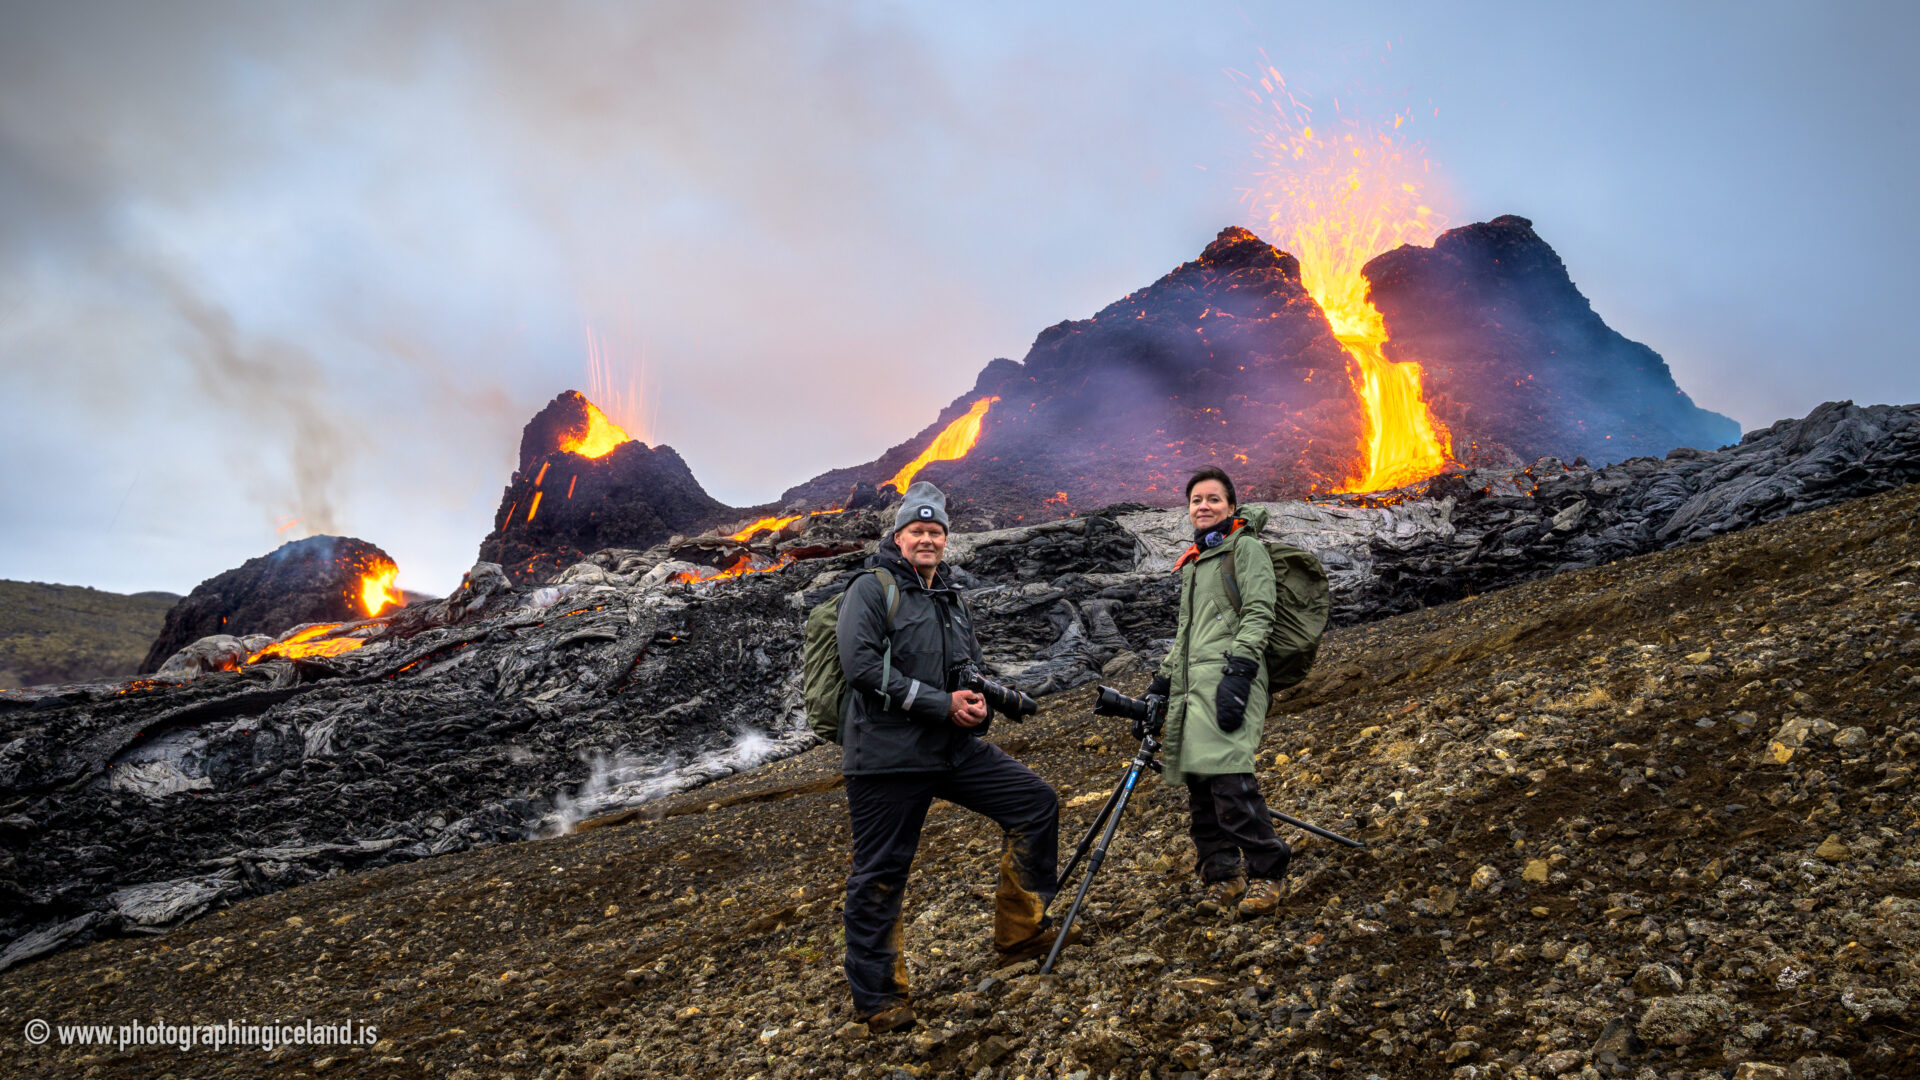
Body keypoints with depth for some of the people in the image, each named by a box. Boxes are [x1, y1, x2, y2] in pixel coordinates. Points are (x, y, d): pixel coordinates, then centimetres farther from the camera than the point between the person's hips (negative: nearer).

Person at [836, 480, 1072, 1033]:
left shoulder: (951, 600, 17)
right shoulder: (872, 589, -6)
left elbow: (973, 669, 26)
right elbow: (862, 664, -19)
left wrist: (978, 701, 1)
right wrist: (942, 703, -19)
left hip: (954, 749, 7)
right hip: (888, 755, -7)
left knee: (1036, 803, 3)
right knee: (879, 878, -1)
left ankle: (1020, 931, 14)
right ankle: (878, 998, 14)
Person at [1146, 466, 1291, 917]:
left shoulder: (1245, 547, 4)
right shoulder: (1191, 562, 27)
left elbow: (1258, 615, -8)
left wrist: (1238, 672, -19)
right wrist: (1163, 679, 25)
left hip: (1229, 677, -8)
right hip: (1191, 684, 8)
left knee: (1229, 777, -20)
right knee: (1198, 783, 2)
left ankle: (1266, 872, -12)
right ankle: (1222, 875, 7)